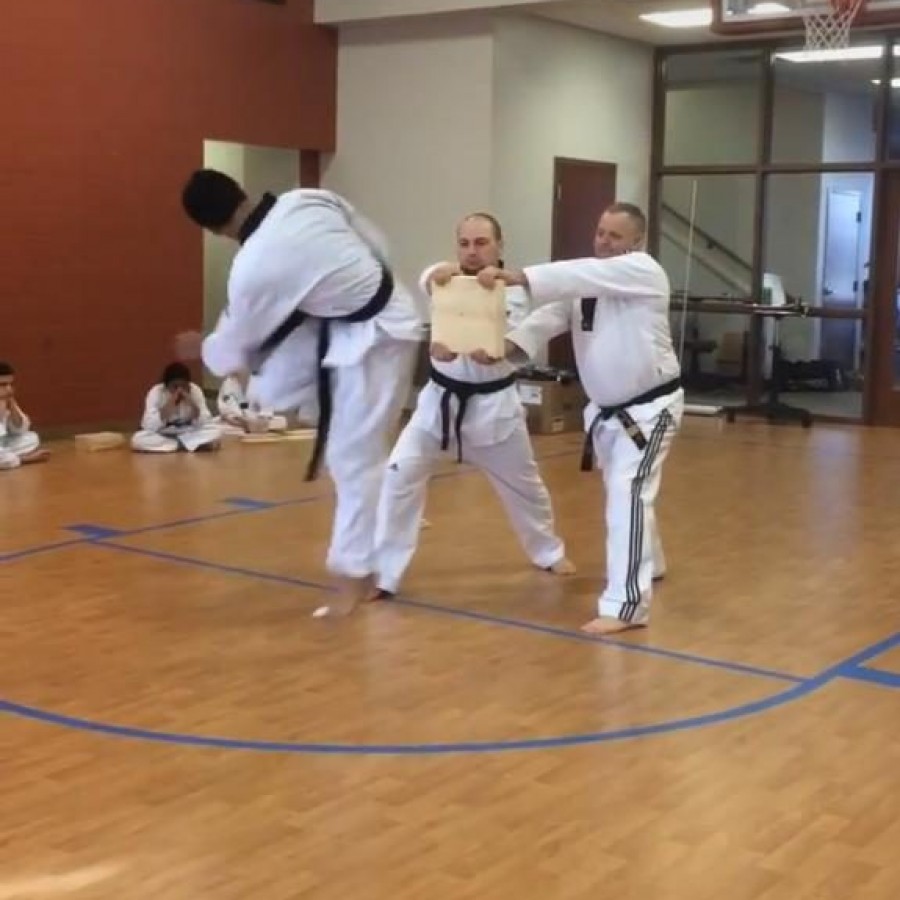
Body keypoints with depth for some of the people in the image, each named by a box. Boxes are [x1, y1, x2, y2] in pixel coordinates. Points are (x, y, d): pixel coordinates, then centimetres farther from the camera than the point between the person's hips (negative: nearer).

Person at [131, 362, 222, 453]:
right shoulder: (156, 392, -17)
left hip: (188, 434, 0)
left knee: (216, 430, -24)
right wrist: (169, 405, -35)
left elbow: (205, 423, -16)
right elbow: (149, 426, -26)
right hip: (162, 436, 0)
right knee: (138, 439, -32)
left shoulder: (195, 391, -13)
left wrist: (192, 404, -30)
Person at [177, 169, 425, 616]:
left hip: (372, 338, -8)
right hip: (386, 308, 9)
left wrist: (201, 348, 17)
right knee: (274, 388, 7)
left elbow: (237, 344, -5)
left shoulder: (252, 268, -24)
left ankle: (354, 575, 11)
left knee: (356, 460, 0)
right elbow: (376, 243, 5)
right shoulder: (309, 198, -8)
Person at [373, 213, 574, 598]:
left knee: (523, 483, 17)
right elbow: (428, 281, -31)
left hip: (492, 403, -1)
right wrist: (440, 273, -56)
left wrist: (456, 349, -50)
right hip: (441, 399, 1)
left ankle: (549, 552, 44)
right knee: (400, 475, -12)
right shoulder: (449, 277, -5)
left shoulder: (511, 293, -11)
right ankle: (382, 574, -5)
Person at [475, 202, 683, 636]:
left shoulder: (643, 270, -18)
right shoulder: (587, 281, 4)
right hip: (608, 408, 8)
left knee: (628, 494, -18)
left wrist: (512, 276, -42)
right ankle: (648, 564, 48)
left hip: (650, 406, -8)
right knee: (623, 491, 22)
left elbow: (576, 274, -34)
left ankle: (625, 605, -17)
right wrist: (508, 343, -29)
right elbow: (550, 316, -10)